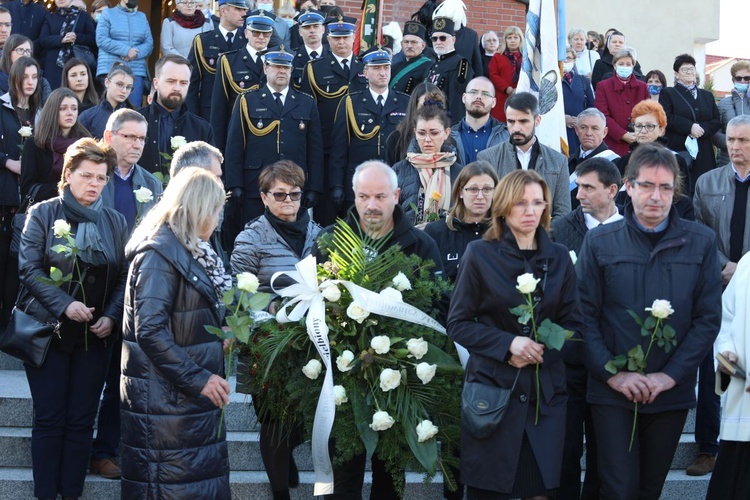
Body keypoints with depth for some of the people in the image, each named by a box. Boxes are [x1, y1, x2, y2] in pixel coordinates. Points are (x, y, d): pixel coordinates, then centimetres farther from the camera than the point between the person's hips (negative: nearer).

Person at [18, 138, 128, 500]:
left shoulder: (115, 222, 6)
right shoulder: (42, 214, -1)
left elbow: (124, 276, 5)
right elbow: (29, 268, -8)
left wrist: (111, 316, -10)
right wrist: (65, 304, -19)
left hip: (95, 334, 2)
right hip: (48, 330, -2)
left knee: (82, 420, 5)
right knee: (49, 418, 0)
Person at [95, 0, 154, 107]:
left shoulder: (142, 17, 18)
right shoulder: (108, 13, 8)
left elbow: (149, 43, 9)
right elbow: (101, 39, -4)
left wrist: (135, 53, -12)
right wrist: (126, 50, -13)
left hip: (136, 70, 3)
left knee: (135, 108, -7)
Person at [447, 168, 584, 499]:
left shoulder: (558, 258, 8)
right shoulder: (480, 254, -1)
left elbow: (574, 324, 7)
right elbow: (458, 323, -2)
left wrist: (540, 351, -11)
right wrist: (508, 344, -16)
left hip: (546, 392, 3)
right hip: (492, 388, -2)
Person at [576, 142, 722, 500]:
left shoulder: (701, 242, 0)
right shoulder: (599, 242, -2)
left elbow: (708, 318, -2)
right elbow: (585, 315, -3)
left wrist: (671, 375, -10)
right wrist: (612, 373, -12)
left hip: (672, 392, 2)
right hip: (613, 391, -1)